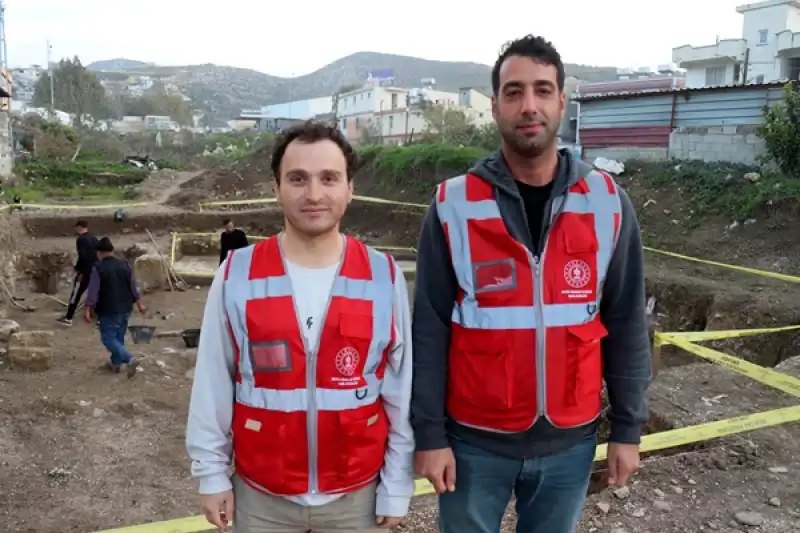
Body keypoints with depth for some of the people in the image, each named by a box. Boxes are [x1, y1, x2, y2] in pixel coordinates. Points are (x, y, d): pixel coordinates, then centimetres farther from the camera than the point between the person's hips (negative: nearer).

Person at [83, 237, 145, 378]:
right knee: (119, 336, 19)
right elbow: (133, 287, 9)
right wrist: (139, 303, 18)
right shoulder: (125, 265, 3)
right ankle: (115, 363, 28)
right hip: (125, 309, 6)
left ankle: (129, 359, -14)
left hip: (108, 310, -6)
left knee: (109, 338, 1)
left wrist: (87, 309, -15)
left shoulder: (98, 268, -12)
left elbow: (93, 291, -16)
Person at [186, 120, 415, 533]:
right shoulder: (236, 275, -9)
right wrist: (212, 472, 2)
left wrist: (397, 484, 0)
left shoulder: (384, 276, -9)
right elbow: (213, 383, -1)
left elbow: (402, 391, -3)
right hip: (260, 496, 1)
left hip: (357, 495, 0)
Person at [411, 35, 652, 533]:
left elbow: (626, 324, 1)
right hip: (474, 440, -1)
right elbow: (430, 329, -7)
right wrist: (429, 433, -7)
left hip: (570, 440, 2)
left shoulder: (608, 202, -4)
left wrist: (628, 427, 3)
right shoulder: (453, 205, -9)